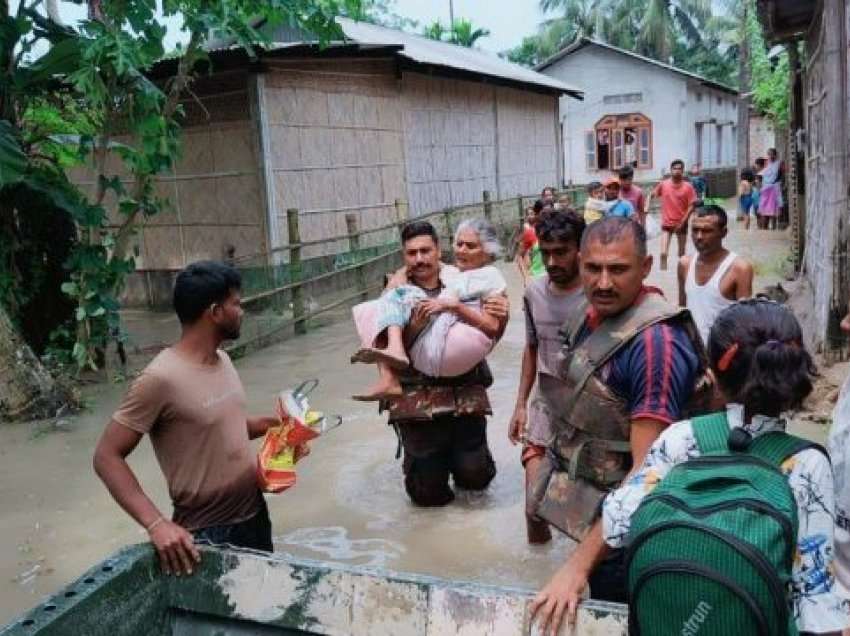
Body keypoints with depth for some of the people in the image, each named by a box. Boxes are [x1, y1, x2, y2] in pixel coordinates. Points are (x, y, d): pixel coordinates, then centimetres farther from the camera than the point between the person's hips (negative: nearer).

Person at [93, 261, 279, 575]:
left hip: (255, 515, 8)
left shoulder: (222, 360, 2)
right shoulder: (161, 378, -23)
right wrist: (156, 523, -29)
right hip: (207, 534, -8)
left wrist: (267, 424, 1)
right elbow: (107, 457, -20)